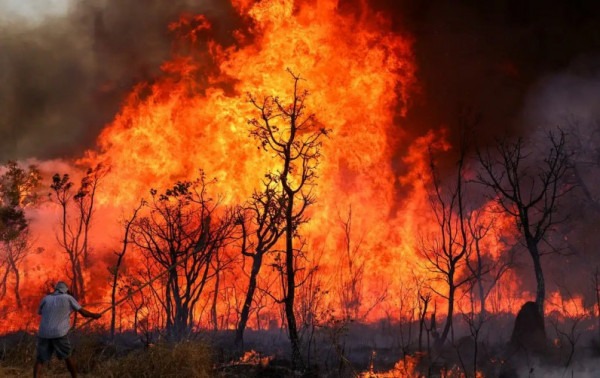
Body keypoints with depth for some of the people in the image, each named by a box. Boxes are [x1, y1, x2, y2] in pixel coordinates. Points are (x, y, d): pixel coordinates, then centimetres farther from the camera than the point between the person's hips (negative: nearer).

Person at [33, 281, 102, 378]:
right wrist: (94, 315, 31)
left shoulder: (46, 299, 14)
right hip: (59, 334, -1)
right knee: (67, 356, 17)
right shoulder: (68, 298, 9)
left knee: (40, 360, 5)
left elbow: (39, 312, 33)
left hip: (44, 334, 1)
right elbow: (83, 312, 12)